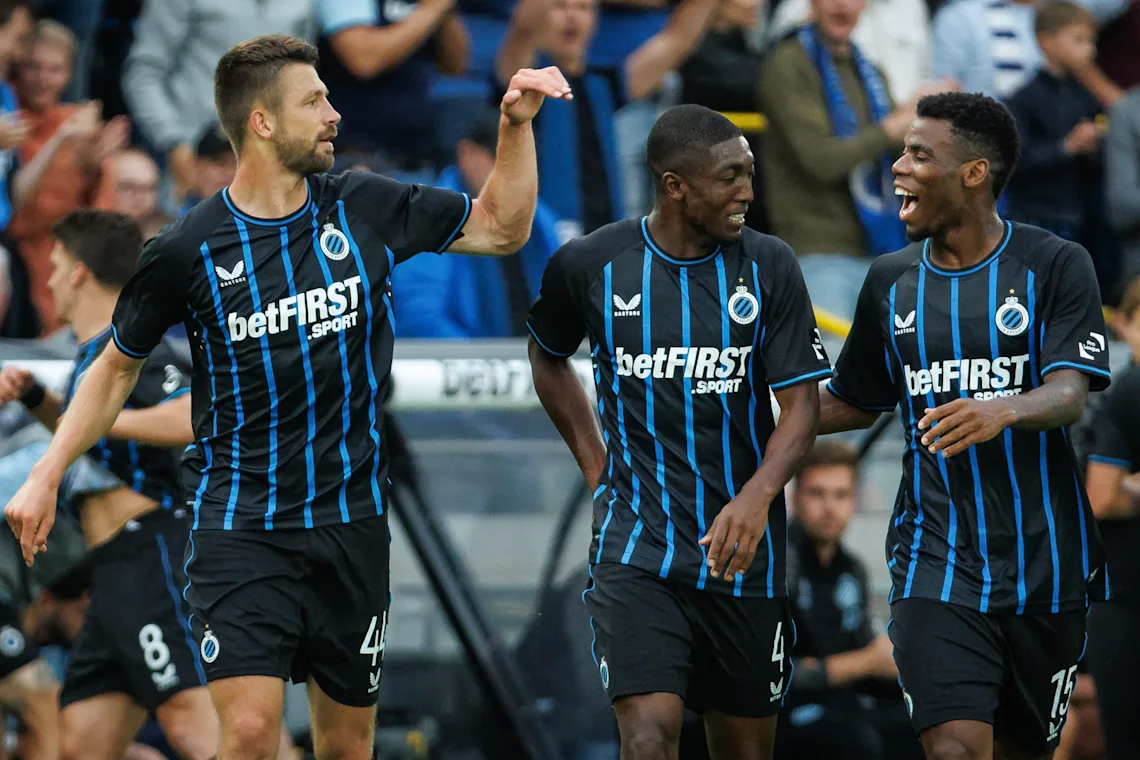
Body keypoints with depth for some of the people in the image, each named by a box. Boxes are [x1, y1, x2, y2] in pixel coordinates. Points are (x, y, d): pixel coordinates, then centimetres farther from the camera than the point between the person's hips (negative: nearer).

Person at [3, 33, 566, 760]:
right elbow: (118, 367, 8)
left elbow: (500, 226, 13)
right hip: (239, 527, -3)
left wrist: (518, 125, -1)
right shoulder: (187, 251, -6)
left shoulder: (365, 209, 1)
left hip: (351, 520, 3)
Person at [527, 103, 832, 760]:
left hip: (741, 550, 2)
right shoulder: (590, 264, -2)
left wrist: (757, 496, -21)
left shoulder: (769, 266, -2)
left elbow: (801, 405, -3)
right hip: (637, 544, -2)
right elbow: (548, 357, 19)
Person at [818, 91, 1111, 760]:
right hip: (936, 560, 2)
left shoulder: (1055, 265, -3)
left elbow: (1070, 395, -15)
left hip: (1043, 562, -1)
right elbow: (856, 403, 22)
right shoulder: (892, 280, 9)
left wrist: (1003, 410, -37)